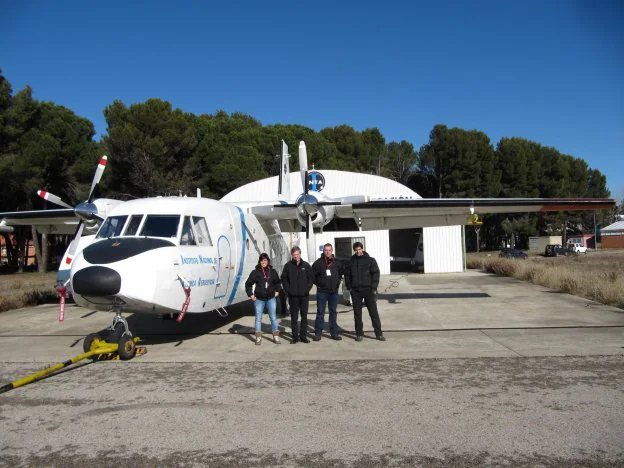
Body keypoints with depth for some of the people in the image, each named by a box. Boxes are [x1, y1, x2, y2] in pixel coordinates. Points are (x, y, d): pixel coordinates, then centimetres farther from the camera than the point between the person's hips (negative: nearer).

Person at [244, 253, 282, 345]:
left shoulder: (273, 271, 3)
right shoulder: (255, 272, -4)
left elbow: (278, 282, 20)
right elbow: (248, 284, 3)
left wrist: (277, 291, 9)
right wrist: (250, 294, -3)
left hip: (271, 298, 1)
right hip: (259, 299, -1)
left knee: (273, 317, 4)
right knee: (258, 318, 6)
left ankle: (276, 336, 13)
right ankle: (258, 337, 14)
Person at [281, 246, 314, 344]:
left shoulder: (306, 265, 4)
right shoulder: (288, 266, 3)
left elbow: (311, 278, 6)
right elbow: (284, 279, 5)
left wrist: (307, 289, -6)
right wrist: (287, 290, -4)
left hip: (304, 295, 1)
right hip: (293, 296, -1)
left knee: (304, 317, 6)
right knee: (294, 317, 4)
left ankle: (303, 336, 14)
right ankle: (295, 337, 10)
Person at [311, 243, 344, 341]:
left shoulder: (337, 262, 5)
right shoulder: (318, 263, -3)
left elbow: (341, 273, 20)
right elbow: (312, 275, 3)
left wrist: (338, 282, 9)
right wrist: (318, 283, -2)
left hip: (334, 291, 3)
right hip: (322, 291, -2)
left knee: (333, 312, 8)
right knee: (320, 312, 1)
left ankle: (334, 333, 15)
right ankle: (318, 333, 7)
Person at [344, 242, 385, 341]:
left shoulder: (370, 260, 2)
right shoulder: (351, 262, 10)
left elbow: (375, 274, -1)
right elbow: (347, 275, 15)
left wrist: (374, 287, -10)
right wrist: (349, 287, 2)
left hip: (368, 289, -2)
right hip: (355, 291, 2)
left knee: (373, 312, -2)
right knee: (357, 313, 6)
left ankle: (379, 333, 3)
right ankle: (359, 333, 14)